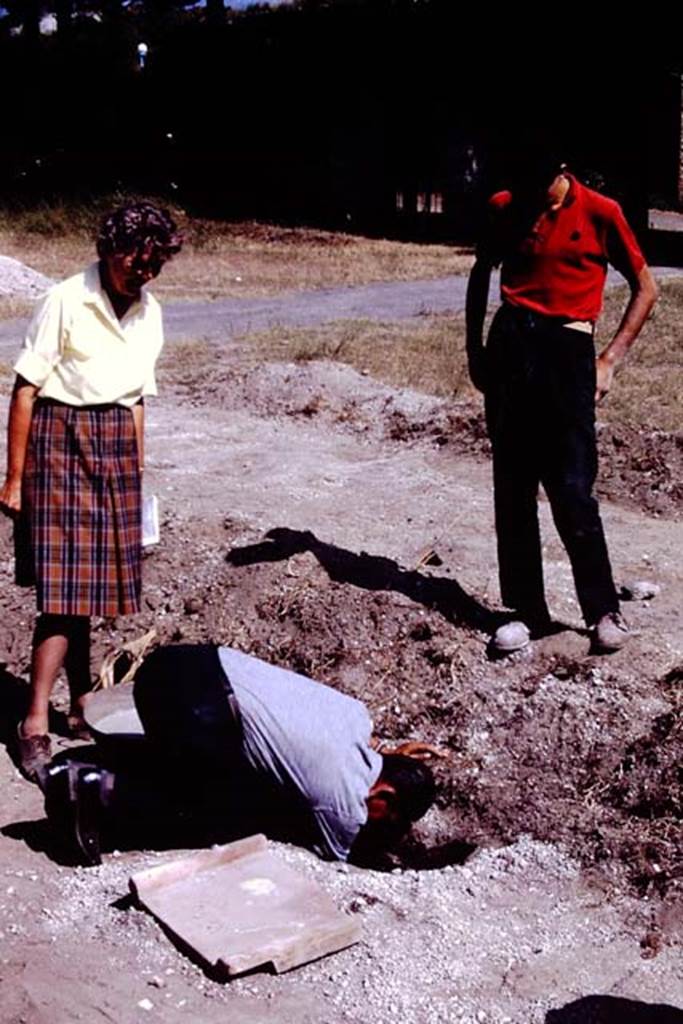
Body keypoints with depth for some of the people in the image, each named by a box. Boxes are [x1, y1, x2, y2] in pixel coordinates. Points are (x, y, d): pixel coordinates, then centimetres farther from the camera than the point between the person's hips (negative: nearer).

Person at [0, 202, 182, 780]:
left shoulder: (150, 313, 9)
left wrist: (136, 475, 17)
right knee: (63, 585, -10)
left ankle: (82, 706, 18)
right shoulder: (66, 302, -9)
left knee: (86, 581, 9)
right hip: (59, 439, -5)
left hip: (115, 446, 5)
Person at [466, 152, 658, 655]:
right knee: (512, 489, 4)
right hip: (509, 344, 4)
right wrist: (475, 348, 16)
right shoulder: (504, 208, 7)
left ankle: (604, 611, 10)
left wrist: (609, 360, -2)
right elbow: (481, 274, 22)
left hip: (567, 351, -3)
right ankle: (527, 611, 14)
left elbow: (645, 289, 5)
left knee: (572, 491, -7)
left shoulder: (600, 213, -2)